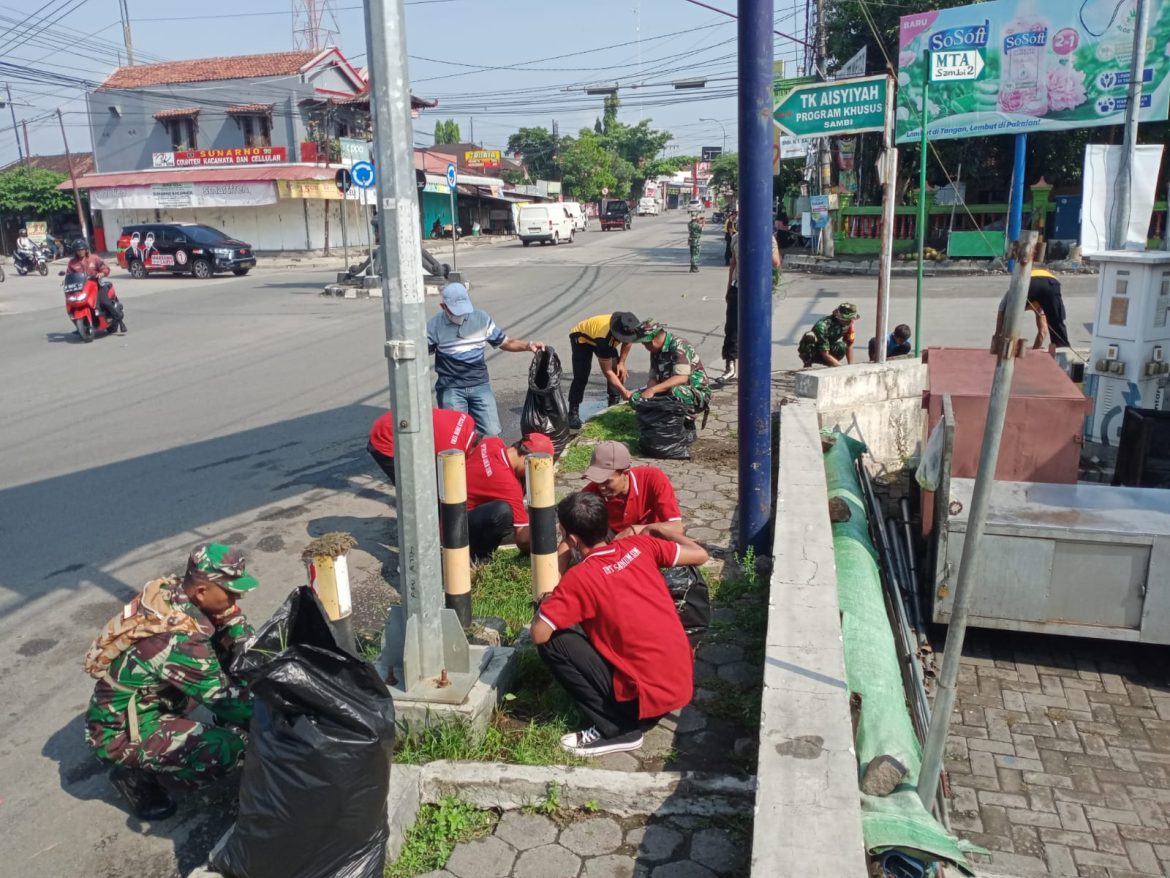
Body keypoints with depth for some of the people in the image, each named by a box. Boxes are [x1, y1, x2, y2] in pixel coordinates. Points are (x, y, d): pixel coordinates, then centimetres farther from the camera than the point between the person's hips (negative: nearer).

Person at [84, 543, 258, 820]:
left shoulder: (173, 589, -13)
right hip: (118, 731, -8)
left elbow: (234, 623, 0)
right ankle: (135, 774, 0)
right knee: (228, 749, -25)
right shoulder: (180, 641, -33)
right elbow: (224, 698, -22)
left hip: (151, 697, 8)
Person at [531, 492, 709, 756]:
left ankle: (615, 729, 0)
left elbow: (539, 635, -15)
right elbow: (700, 555, 10)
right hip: (684, 682, 7)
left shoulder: (580, 577, -14)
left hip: (648, 694, -7)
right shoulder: (639, 545, 1)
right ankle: (624, 721, 17)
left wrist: (545, 604, 7)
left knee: (553, 643, -3)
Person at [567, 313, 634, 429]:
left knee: (619, 372, -8)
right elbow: (607, 372, -37)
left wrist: (621, 363, -11)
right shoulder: (604, 339, -45)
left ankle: (614, 407, 4)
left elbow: (627, 342, -2)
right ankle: (573, 413, -12)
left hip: (607, 337, 6)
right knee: (581, 377, -19)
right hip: (581, 337, -6)